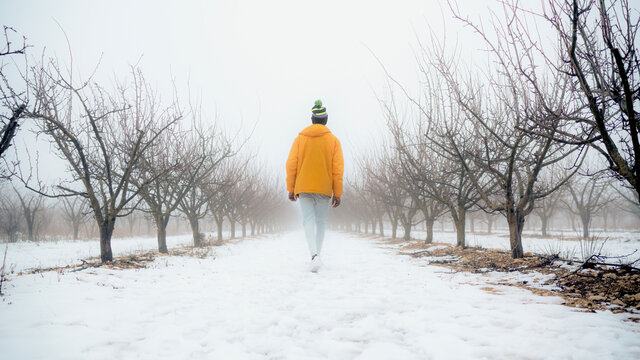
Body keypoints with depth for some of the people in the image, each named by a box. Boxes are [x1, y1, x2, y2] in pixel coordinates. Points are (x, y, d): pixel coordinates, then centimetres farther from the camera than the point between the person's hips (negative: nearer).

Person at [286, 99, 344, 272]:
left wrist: (291, 189, 6)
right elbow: (338, 169, -3)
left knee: (308, 221, -3)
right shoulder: (333, 140, 1)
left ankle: (315, 255, -24)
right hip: (324, 189, 0)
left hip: (303, 188, 0)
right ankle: (316, 256, 18)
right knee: (320, 222, 12)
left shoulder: (300, 138, 4)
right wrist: (337, 194, 1)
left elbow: (291, 165, 1)